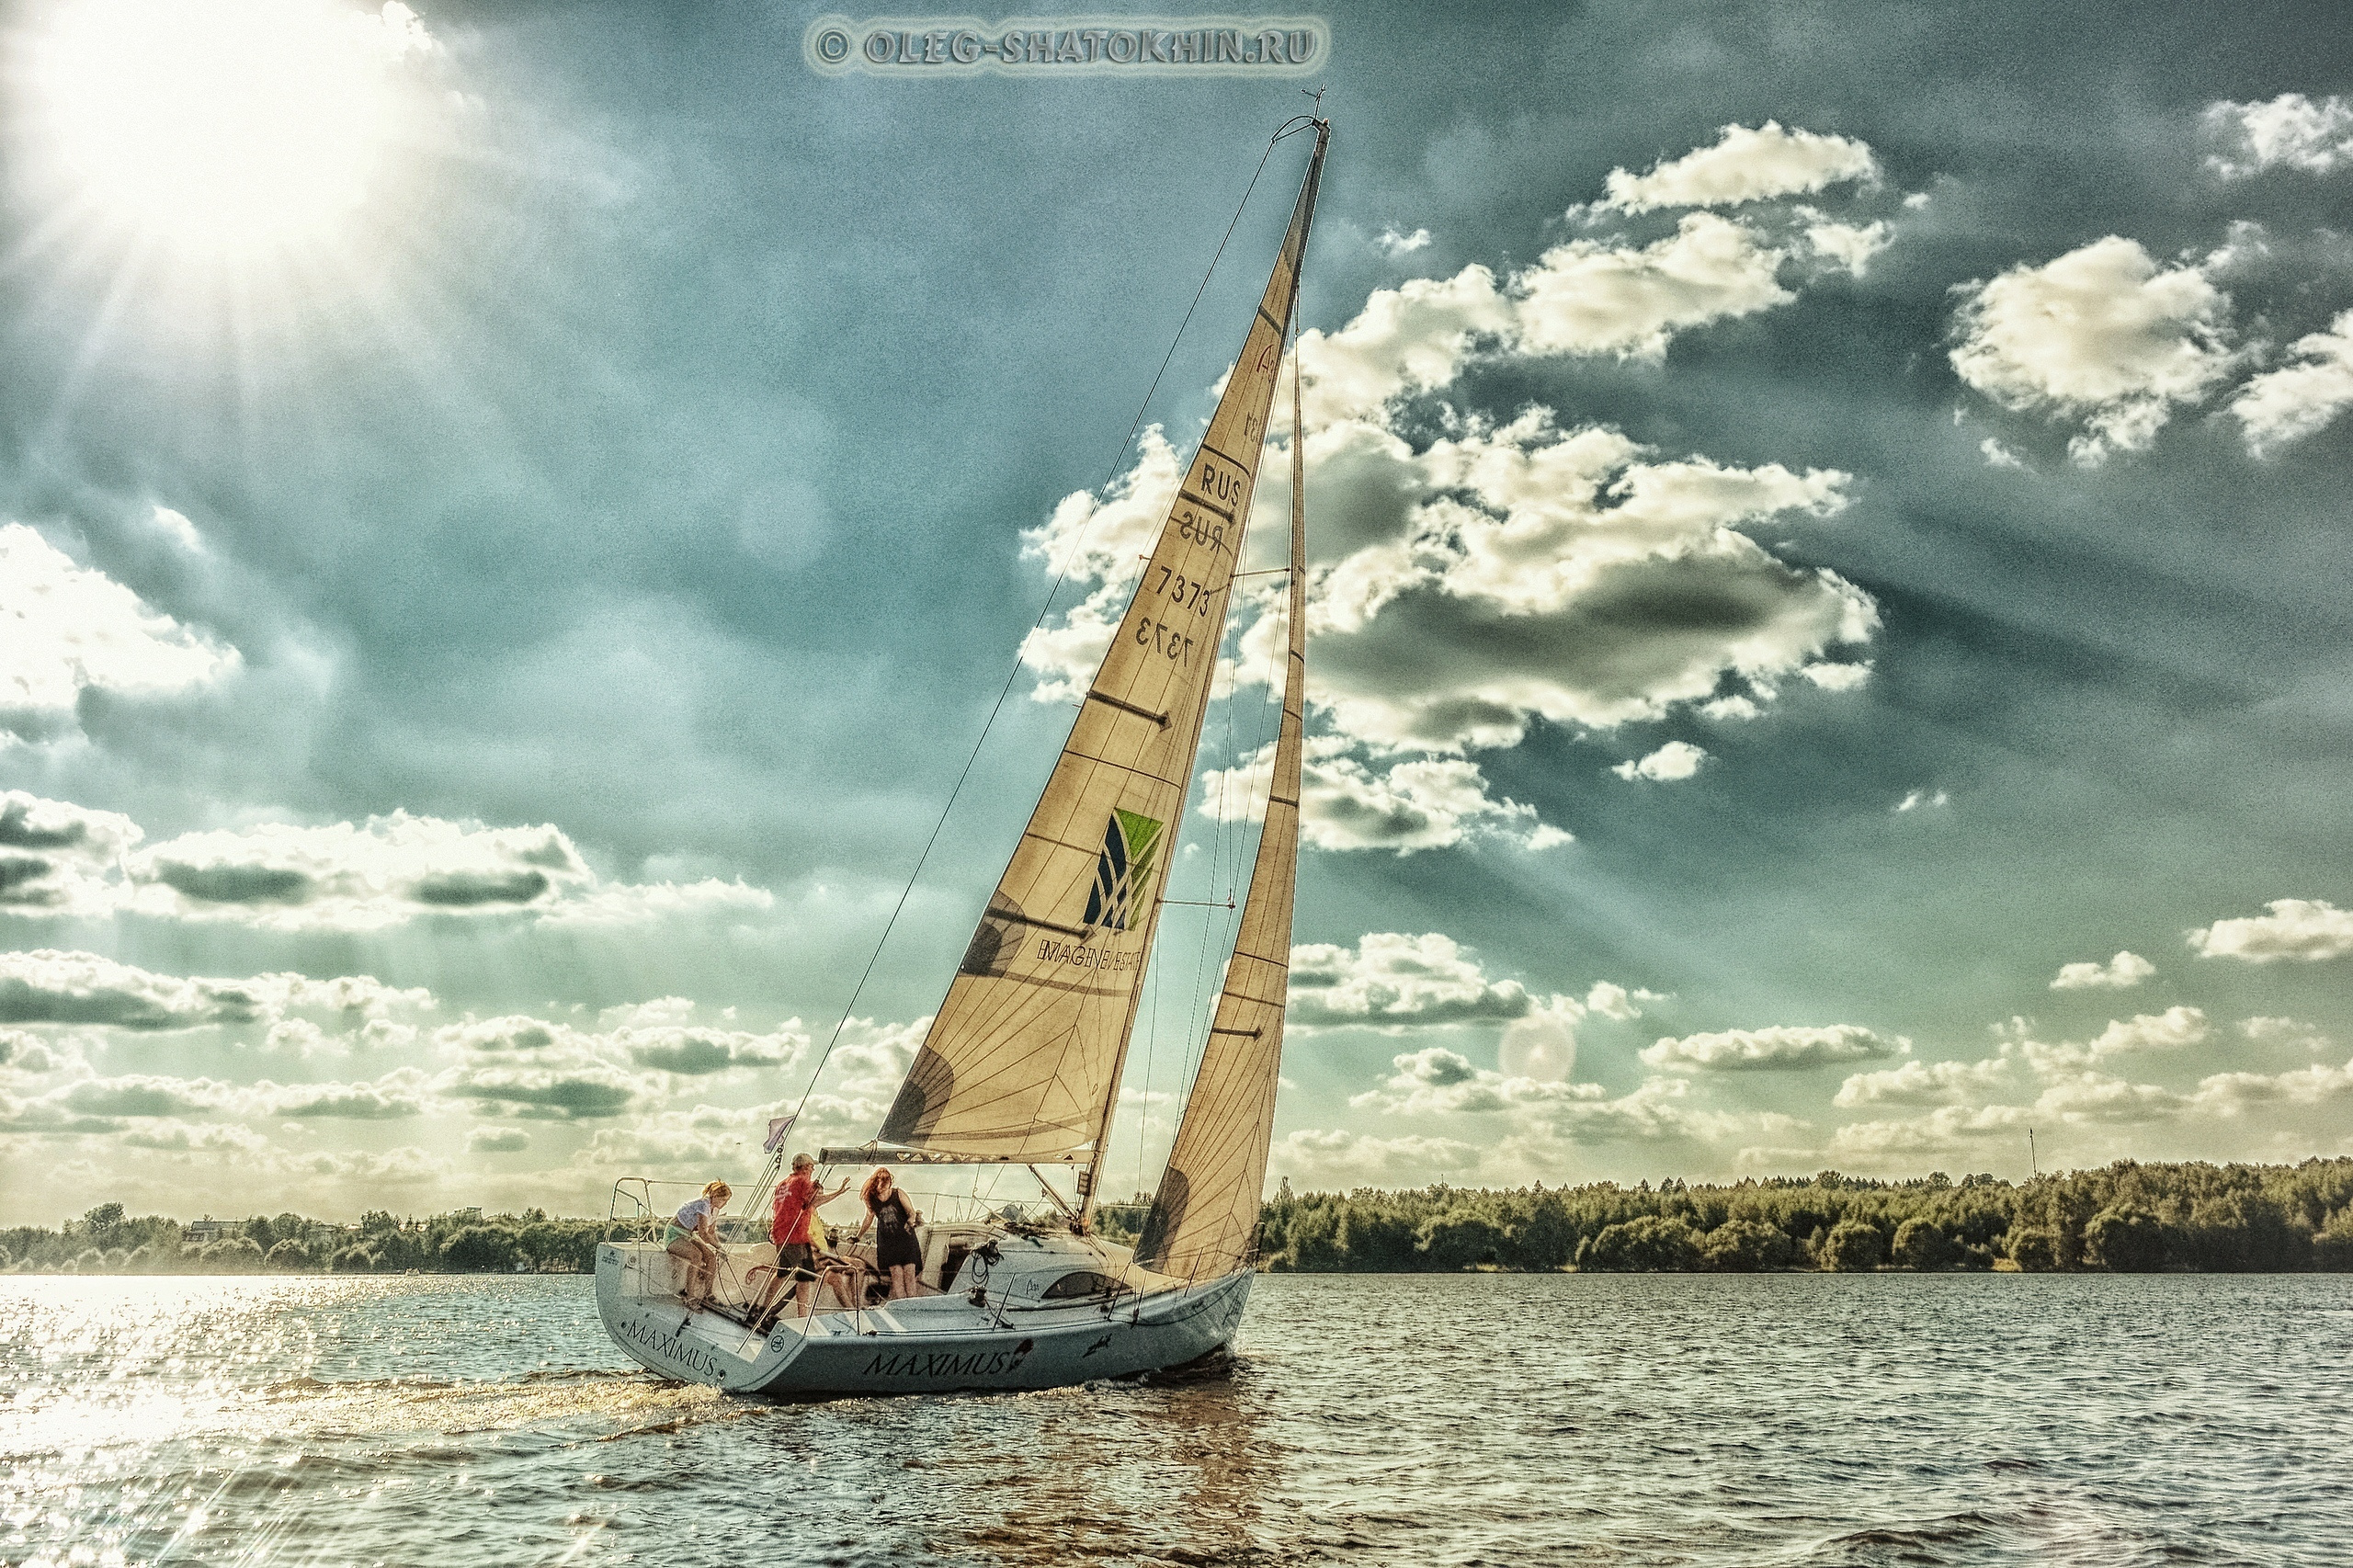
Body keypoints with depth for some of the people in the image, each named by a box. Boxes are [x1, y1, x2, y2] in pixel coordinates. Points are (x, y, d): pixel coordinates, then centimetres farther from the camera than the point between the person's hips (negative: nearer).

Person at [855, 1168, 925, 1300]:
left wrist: (910, 1222, -20)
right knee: (896, 1272, -13)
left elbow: (911, 1212, -1)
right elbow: (869, 1218, 15)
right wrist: (858, 1237, 20)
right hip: (887, 1240, 1)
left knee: (909, 1272, -9)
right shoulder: (871, 1199, 2)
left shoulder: (898, 1194, -2)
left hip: (905, 1238, -1)